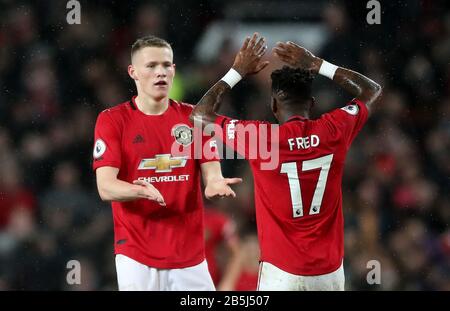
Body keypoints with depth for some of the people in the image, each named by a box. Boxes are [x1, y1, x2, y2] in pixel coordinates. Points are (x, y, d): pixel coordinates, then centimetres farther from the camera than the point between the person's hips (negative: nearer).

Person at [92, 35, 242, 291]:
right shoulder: (112, 120, -1)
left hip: (190, 255, 3)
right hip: (137, 257, -3)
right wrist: (140, 191, -30)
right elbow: (106, 187, -9)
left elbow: (211, 174, 4)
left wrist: (215, 184, -21)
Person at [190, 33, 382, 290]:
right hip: (331, 271, 3)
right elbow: (372, 91, 18)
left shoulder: (260, 138, -11)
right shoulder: (334, 131, -3)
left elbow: (201, 115, 4)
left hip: (283, 273, -3)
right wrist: (316, 65, 17)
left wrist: (238, 71, 12)